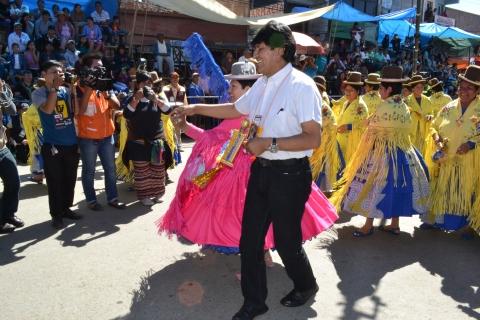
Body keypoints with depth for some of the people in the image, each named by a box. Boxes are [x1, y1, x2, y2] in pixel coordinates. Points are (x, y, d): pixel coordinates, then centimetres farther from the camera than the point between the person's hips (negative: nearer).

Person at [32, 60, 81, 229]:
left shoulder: (65, 91, 6)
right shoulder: (38, 93, -4)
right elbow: (48, 109, -23)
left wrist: (73, 90, -8)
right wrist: (54, 87, -17)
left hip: (71, 143, 4)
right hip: (52, 144, -4)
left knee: (70, 179, 13)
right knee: (55, 181, 2)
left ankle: (66, 208, 28)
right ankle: (56, 214, 14)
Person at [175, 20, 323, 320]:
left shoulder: (302, 86, -16)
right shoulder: (261, 85, 7)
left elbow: (313, 139, -20)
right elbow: (234, 109, 22)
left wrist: (269, 143, -21)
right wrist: (196, 108, 19)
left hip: (289, 174, -7)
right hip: (261, 170, 7)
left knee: (286, 241, 9)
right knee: (250, 240, 12)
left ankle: (306, 286, 41)